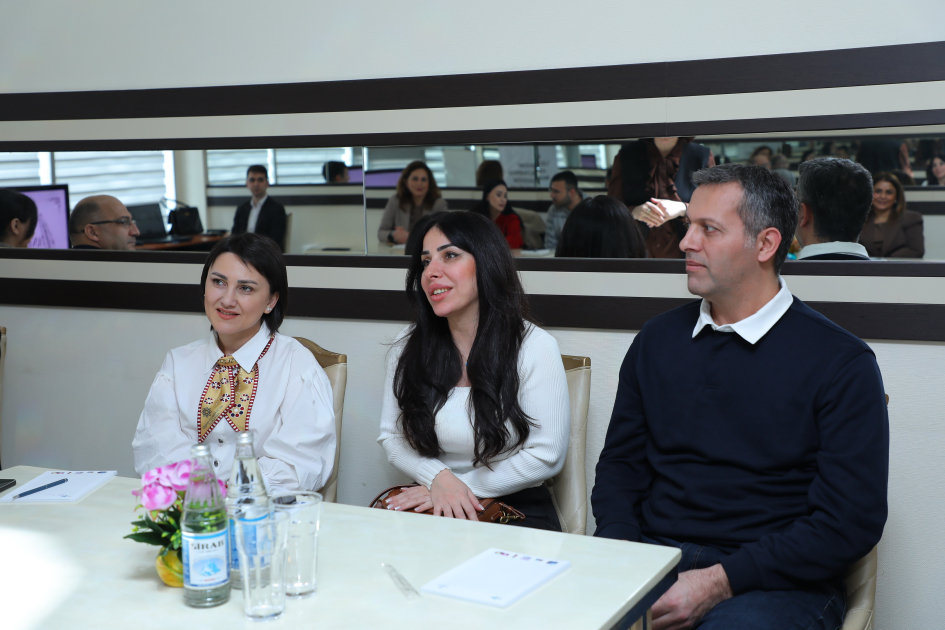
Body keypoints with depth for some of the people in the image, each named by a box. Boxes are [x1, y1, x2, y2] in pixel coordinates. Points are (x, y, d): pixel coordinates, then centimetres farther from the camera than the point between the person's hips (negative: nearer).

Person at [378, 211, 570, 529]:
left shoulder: (535, 347, -8)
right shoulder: (407, 346, 4)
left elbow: (546, 456, -9)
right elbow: (391, 436, 6)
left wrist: (465, 486, -12)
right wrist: (439, 477, -13)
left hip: (518, 511, -3)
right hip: (433, 512, 3)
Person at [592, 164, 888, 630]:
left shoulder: (842, 363, -3)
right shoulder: (657, 339, 12)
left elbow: (851, 522, -8)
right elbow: (620, 463, 16)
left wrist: (721, 581, -17)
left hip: (778, 581, -3)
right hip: (651, 554, 4)